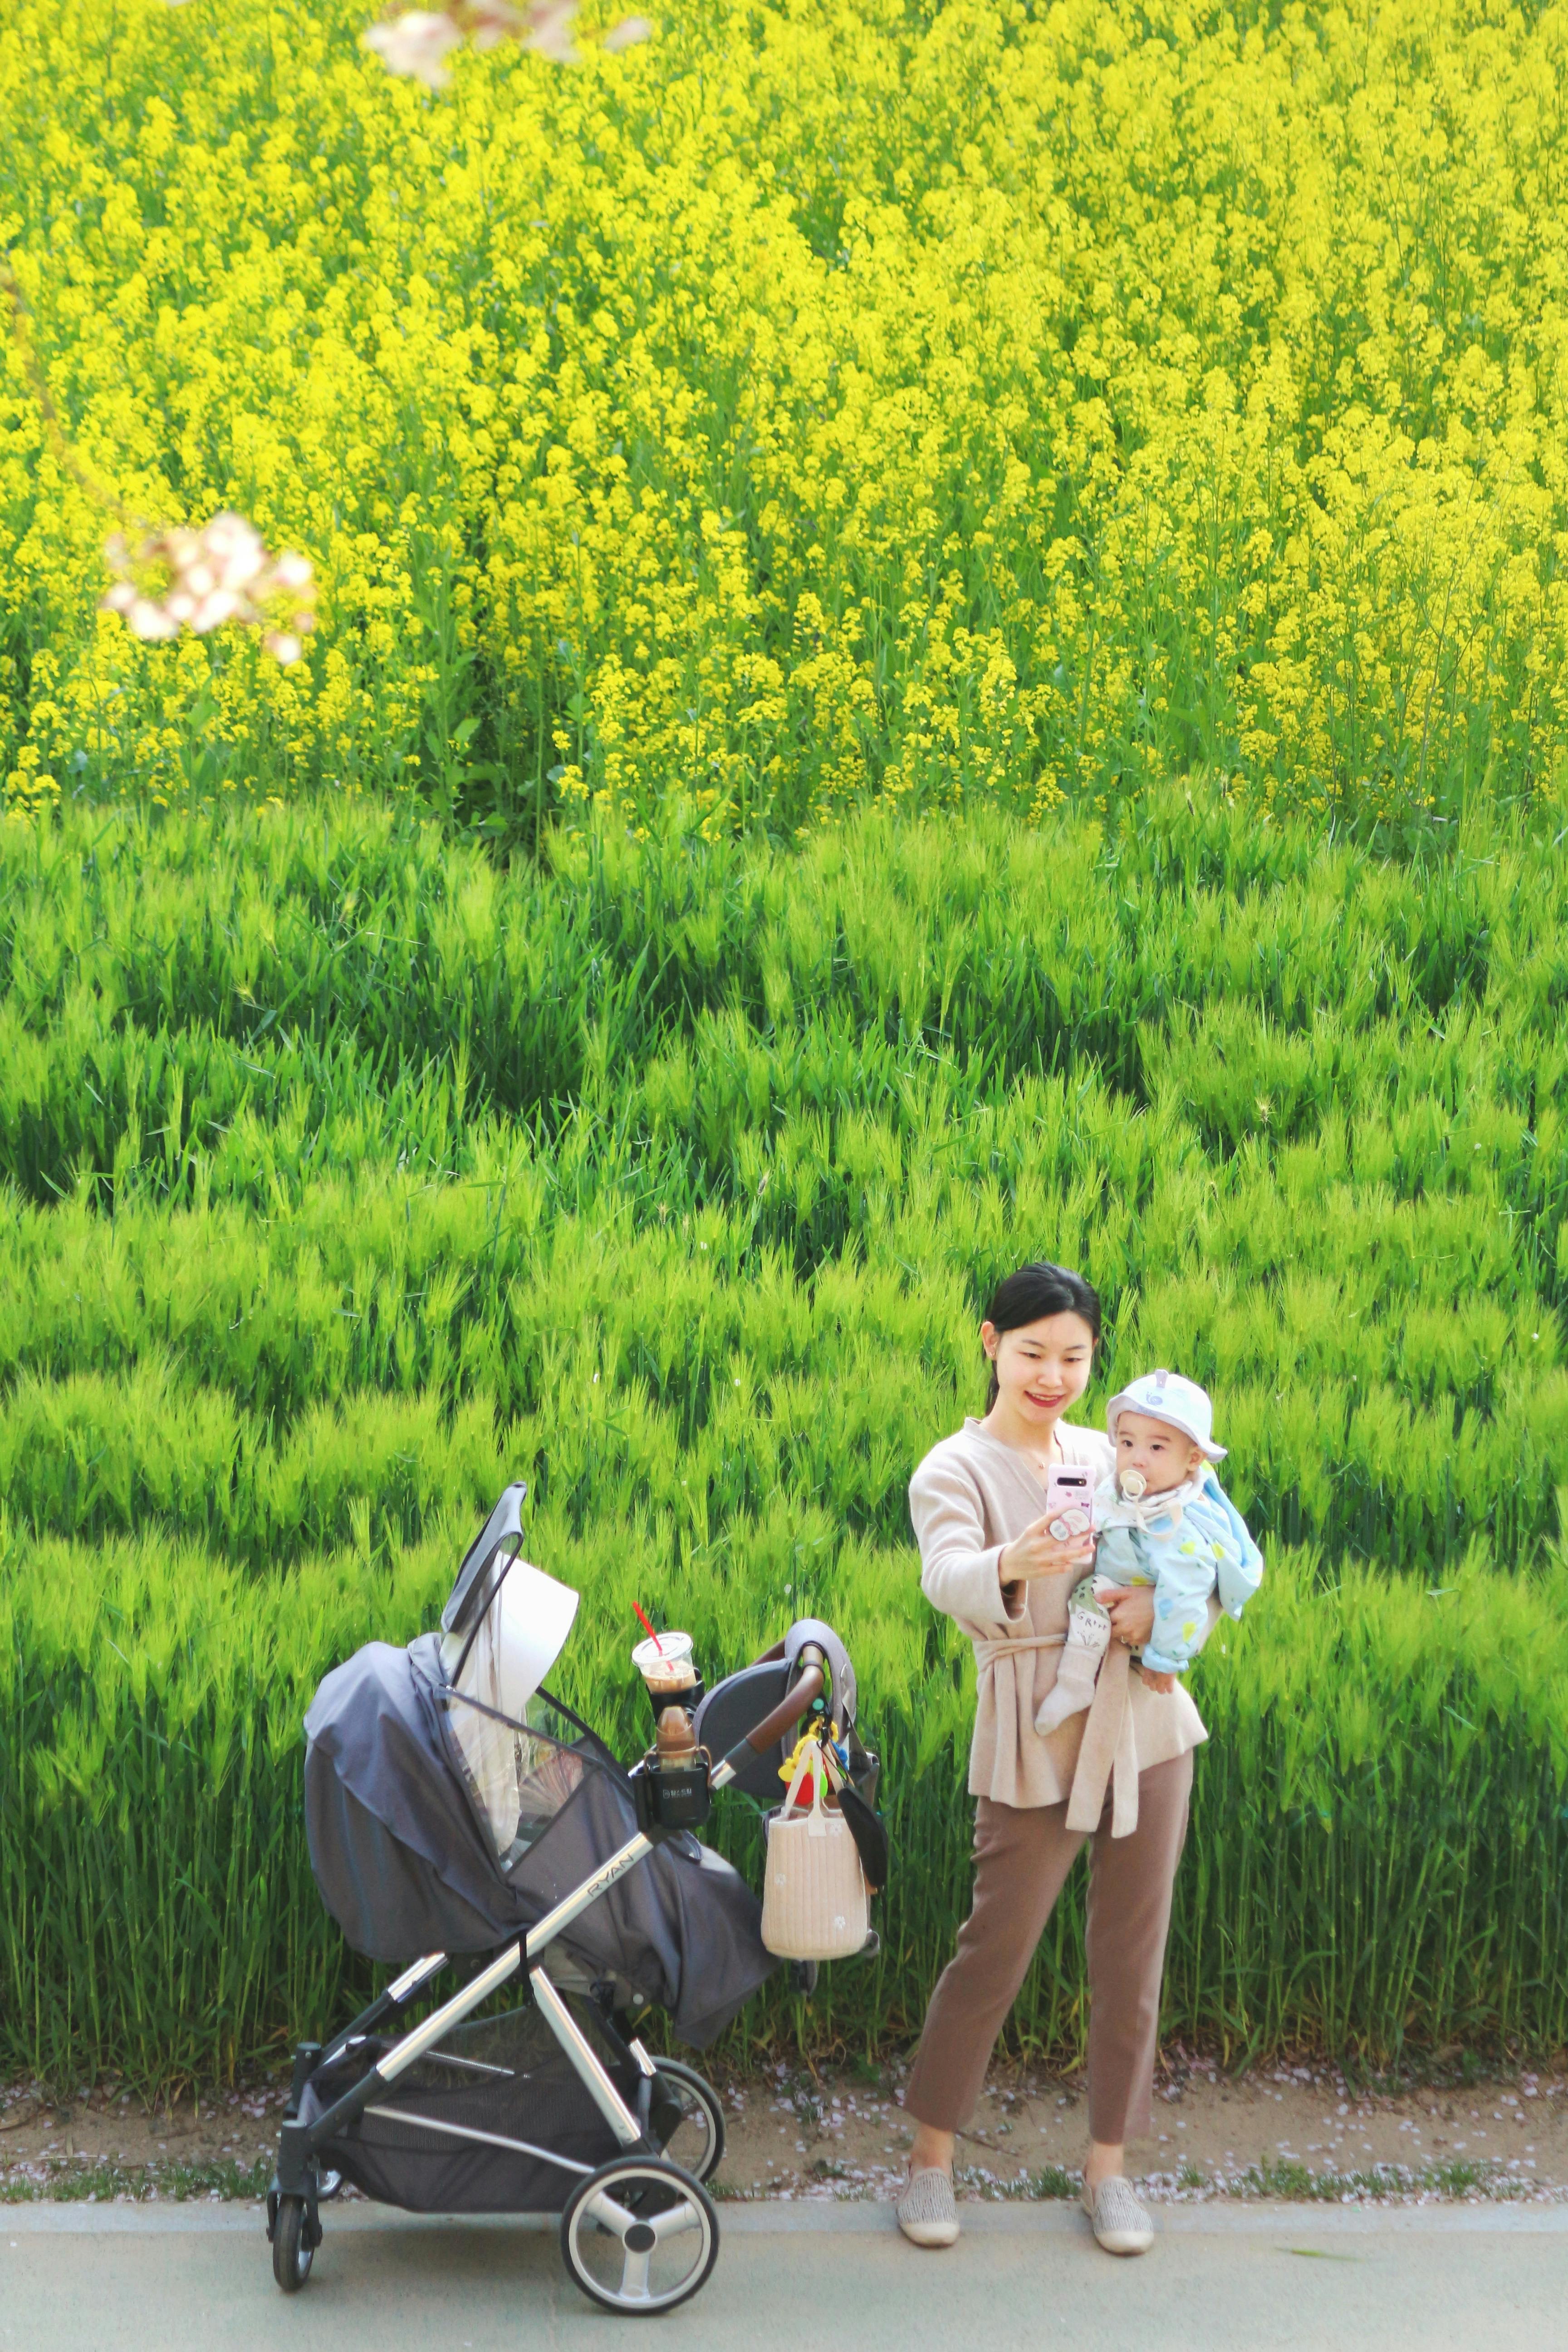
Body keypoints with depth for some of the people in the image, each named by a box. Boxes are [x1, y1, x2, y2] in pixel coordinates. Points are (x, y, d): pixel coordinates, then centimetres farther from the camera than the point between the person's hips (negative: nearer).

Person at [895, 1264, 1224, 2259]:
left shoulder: (1105, 1455, 11)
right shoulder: (955, 1471, -4)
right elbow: (948, 1577, -25)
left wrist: (1159, 1605, -11)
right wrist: (1013, 1565, -48)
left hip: (1146, 1724, 4)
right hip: (1036, 1737, -4)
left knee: (1132, 1951, 7)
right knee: (996, 1947, -3)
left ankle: (1110, 2164, 19)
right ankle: (932, 2155, 14)